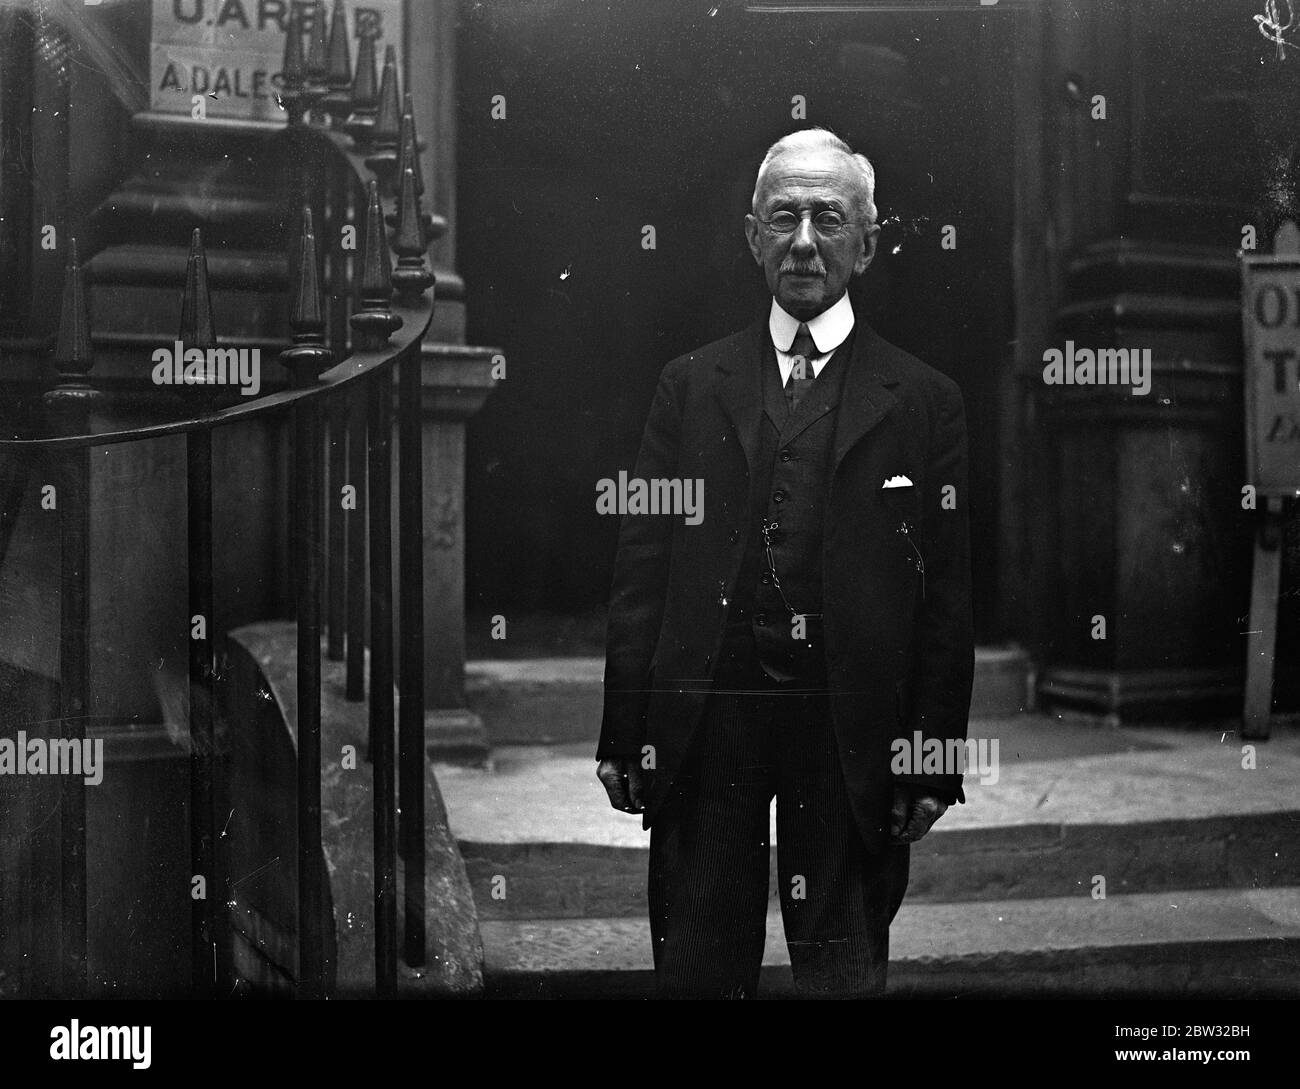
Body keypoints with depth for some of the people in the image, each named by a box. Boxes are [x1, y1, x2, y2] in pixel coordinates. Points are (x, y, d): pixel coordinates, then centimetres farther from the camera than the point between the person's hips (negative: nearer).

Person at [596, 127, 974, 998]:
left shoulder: (924, 401, 4)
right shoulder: (691, 385, 9)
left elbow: (946, 599, 1)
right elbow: (641, 570, 5)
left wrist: (936, 765, -4)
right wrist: (622, 735, 0)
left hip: (852, 737, -1)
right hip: (702, 722, 1)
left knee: (846, 973, 10)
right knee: (698, 968, 9)